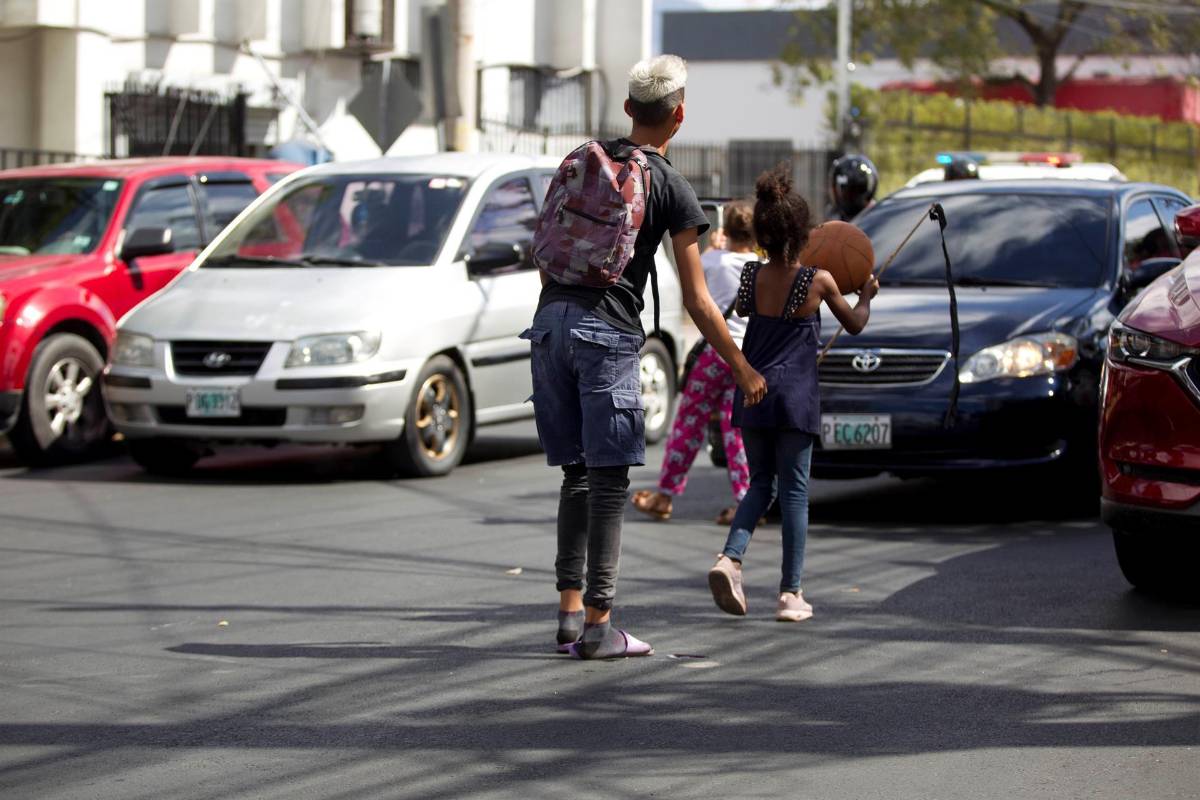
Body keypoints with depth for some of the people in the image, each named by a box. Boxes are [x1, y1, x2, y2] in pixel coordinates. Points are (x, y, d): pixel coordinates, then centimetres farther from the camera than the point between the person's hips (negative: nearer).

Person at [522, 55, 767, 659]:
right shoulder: (671, 189, 0)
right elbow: (697, 302, -1)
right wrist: (742, 370, 7)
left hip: (551, 318, 5)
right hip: (607, 332, -5)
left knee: (577, 473, 13)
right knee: (608, 480, -3)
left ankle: (569, 609, 12)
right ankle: (597, 625, -5)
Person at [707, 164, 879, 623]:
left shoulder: (751, 277, 1)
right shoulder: (818, 282, -6)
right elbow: (854, 325, 11)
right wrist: (866, 296, 30)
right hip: (794, 396, -3)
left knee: (760, 485, 15)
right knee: (794, 492, 3)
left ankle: (730, 558, -9)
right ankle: (791, 593, 3)